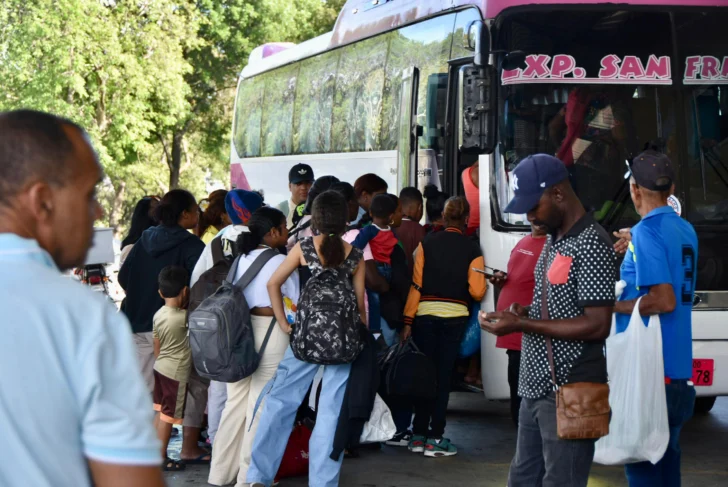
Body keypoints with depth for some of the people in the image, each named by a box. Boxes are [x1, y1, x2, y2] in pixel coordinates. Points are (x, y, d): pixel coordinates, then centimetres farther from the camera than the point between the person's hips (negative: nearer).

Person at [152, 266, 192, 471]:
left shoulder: (158, 315, 2)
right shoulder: (183, 317, -23)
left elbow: (156, 346, 10)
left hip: (160, 367, 8)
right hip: (177, 372, -8)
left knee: (160, 411, 16)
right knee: (169, 416, 1)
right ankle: (161, 458, 7)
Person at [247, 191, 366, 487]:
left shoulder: (303, 248, 0)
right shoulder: (355, 256, 1)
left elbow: (273, 284, -3)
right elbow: (360, 302, 3)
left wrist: (284, 324, 2)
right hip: (344, 338, 0)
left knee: (280, 402, 6)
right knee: (332, 412, 3)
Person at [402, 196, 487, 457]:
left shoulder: (427, 243, 0)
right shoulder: (472, 249, -3)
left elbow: (415, 284, -3)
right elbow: (477, 292, -8)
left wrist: (408, 320, -2)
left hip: (426, 314, 1)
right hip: (455, 316, -1)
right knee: (443, 375, 3)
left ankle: (418, 435, 13)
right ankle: (435, 438, 3)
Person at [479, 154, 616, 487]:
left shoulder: (591, 245, -15)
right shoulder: (553, 240, 15)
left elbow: (597, 326, -20)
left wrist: (523, 325, -20)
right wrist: (524, 313, 5)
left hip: (569, 394, -9)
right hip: (536, 389, 10)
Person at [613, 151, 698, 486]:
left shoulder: (646, 232, -13)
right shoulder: (686, 231, 12)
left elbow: (664, 300, -21)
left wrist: (612, 305, -10)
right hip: (678, 367, 8)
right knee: (666, 455, 14)